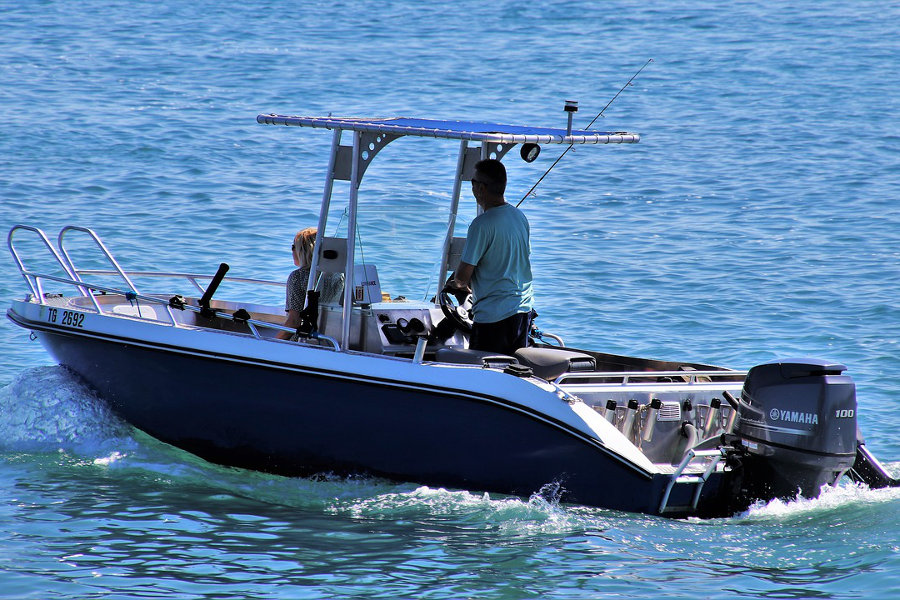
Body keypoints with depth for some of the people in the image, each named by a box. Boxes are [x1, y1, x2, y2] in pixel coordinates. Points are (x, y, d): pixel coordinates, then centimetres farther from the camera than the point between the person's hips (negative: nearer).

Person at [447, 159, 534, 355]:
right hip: (524, 309, 8)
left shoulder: (482, 224, -17)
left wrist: (458, 283, 11)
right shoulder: (520, 216, 8)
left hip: (493, 315, -8)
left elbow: (463, 276, -15)